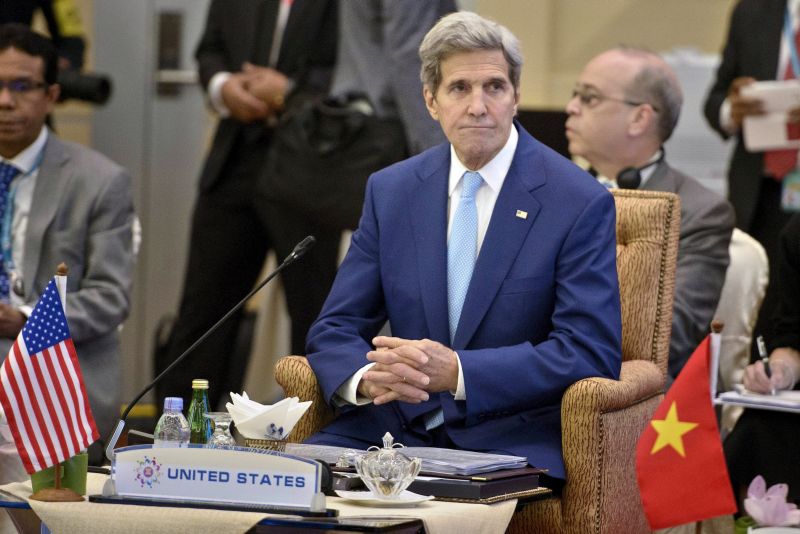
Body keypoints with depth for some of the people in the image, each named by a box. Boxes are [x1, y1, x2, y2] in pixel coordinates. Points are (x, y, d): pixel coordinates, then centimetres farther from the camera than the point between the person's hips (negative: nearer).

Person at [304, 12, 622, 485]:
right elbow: (336, 330, 9)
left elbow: (592, 352, -11)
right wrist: (367, 376, -18)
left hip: (514, 441, -4)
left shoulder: (580, 202, -4)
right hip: (400, 425, 5)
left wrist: (457, 372, -23)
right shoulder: (390, 191, 9)